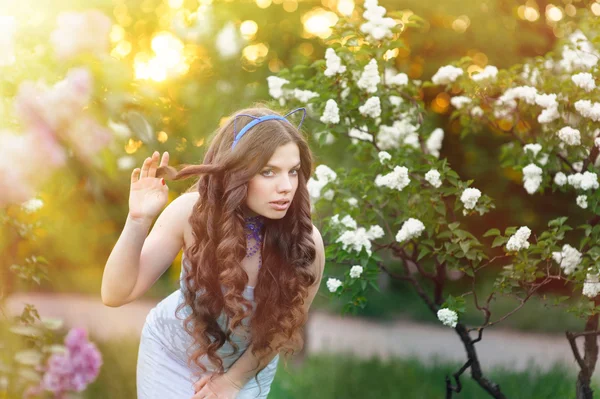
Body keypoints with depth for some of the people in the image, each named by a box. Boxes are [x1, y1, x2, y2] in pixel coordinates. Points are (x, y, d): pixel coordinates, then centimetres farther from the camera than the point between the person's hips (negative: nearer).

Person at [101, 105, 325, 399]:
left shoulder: (305, 243, -28)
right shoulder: (193, 212, -27)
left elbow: (284, 324, -11)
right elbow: (115, 294, -25)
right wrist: (138, 220, -38)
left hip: (246, 365, 0)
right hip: (172, 353, 0)